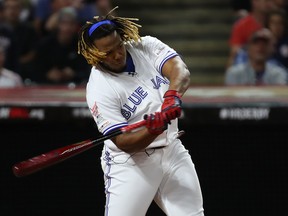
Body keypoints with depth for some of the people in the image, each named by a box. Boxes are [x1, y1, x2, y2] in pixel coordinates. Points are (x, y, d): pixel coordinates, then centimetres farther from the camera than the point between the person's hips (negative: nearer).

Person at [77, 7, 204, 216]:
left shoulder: (146, 46, -5)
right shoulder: (99, 89, -19)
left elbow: (181, 71, -19)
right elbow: (124, 143, -21)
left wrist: (173, 94, -41)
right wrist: (153, 129, -40)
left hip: (172, 150, 5)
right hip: (130, 162, -5)